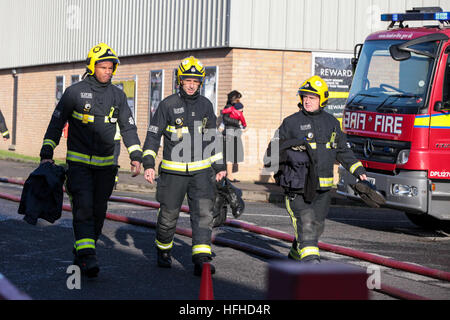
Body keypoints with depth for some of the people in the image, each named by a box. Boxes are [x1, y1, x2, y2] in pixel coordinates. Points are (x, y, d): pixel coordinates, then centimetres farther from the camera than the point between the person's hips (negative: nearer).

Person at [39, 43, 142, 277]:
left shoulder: (118, 95, 7)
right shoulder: (75, 91, -3)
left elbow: (128, 127, 13)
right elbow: (56, 123, 1)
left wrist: (136, 156, 3)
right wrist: (46, 153, -5)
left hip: (105, 165, 4)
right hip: (79, 161, -4)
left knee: (99, 211, 6)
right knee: (84, 207, -16)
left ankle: (82, 255, 20)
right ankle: (87, 257, -21)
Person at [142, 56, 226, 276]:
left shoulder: (205, 105, 9)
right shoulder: (168, 105, -3)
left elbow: (212, 136, 18)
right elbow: (153, 135, -2)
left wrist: (219, 166, 17)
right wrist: (148, 164, -10)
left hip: (201, 171, 2)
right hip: (173, 171, -2)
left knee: (204, 213, -10)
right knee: (168, 215, 7)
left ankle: (201, 260, -13)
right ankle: (163, 252, 31)